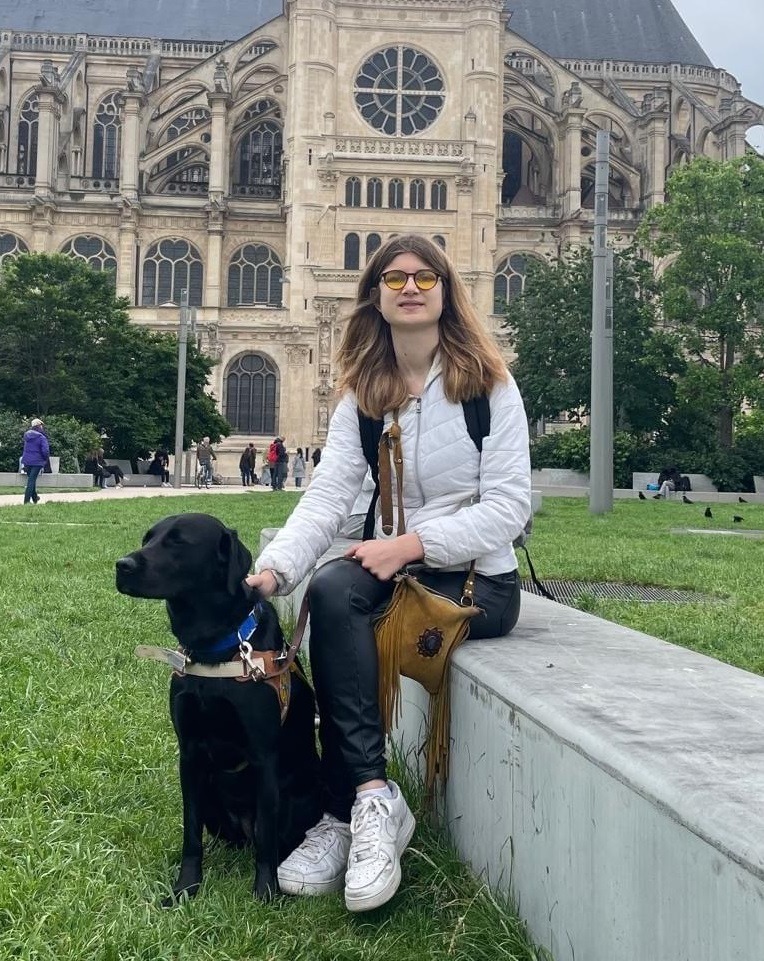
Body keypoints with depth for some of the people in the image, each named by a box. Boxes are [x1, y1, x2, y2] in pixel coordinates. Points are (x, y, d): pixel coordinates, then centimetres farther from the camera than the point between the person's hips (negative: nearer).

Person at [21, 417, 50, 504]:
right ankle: (26, 500, -5)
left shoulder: (27, 435, 7)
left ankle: (35, 498, 34)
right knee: (32, 480, -2)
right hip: (37, 461, -6)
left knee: (31, 479, 22)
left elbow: (25, 448, 16)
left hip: (27, 461, 6)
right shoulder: (41, 437, -13)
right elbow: (45, 451, -17)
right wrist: (46, 459, 1)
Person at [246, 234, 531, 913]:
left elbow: (508, 507, -13)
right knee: (329, 590, -29)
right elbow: (327, 496, -7)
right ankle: (372, 797, -25)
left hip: (482, 580, -4)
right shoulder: (362, 394, 7)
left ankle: (349, 810, -19)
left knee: (339, 601, -27)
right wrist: (272, 569, -24)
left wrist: (411, 544, -23)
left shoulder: (488, 384, -5)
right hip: (401, 569, 4)